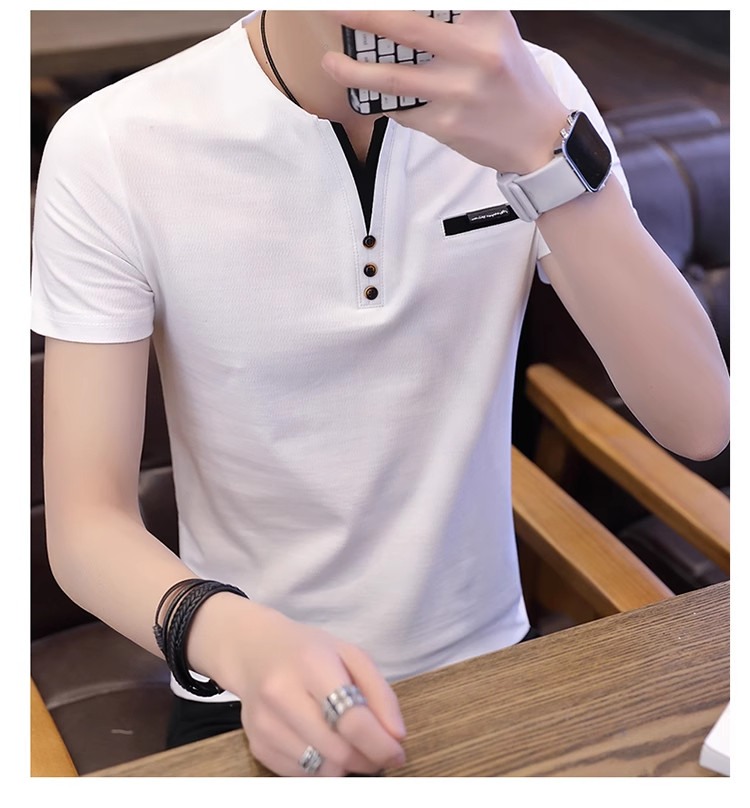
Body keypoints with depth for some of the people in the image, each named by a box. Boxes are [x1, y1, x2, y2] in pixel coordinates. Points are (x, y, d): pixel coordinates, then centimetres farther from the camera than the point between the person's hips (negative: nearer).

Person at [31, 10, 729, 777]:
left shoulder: (524, 94, -8)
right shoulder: (109, 148, -15)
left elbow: (698, 424, -16)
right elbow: (85, 522, -13)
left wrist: (545, 148, -28)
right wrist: (239, 641, -33)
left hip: (485, 669, 2)